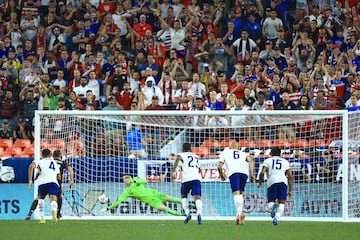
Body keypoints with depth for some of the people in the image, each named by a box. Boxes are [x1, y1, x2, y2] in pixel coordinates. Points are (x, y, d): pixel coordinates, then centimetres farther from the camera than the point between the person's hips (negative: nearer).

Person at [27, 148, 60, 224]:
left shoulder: (39, 161, 19)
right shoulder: (54, 162, 31)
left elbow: (31, 166, -3)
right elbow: (58, 177, 34)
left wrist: (30, 180, -2)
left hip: (42, 183, -1)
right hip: (53, 183, 1)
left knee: (40, 198, 28)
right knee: (53, 200, -16)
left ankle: (42, 218, 23)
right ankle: (54, 210, -52)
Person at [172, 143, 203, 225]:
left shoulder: (182, 155, 12)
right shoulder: (196, 157, 27)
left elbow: (178, 158, -13)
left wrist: (174, 171, -19)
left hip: (186, 178, -2)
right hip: (197, 178, 2)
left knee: (184, 196, 20)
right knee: (197, 197, -11)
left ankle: (187, 213, 3)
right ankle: (199, 213, -37)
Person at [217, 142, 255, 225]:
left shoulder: (225, 152, 30)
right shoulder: (243, 154, 34)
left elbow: (219, 166, 24)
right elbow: (250, 159, 12)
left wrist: (222, 176, 42)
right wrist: (251, 174, 10)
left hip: (233, 172, -3)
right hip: (244, 172, 3)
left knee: (236, 194, -13)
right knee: (240, 193, 18)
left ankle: (240, 212, -34)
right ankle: (239, 214, 8)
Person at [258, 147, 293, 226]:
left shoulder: (267, 161, 18)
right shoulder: (285, 162, 23)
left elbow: (262, 173, 3)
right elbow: (290, 176, 16)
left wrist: (260, 183, 19)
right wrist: (290, 190, 19)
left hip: (272, 182, -1)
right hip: (283, 182, 1)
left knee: (270, 202, 11)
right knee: (281, 203, 4)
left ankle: (273, 207, -25)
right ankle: (276, 217, -22)